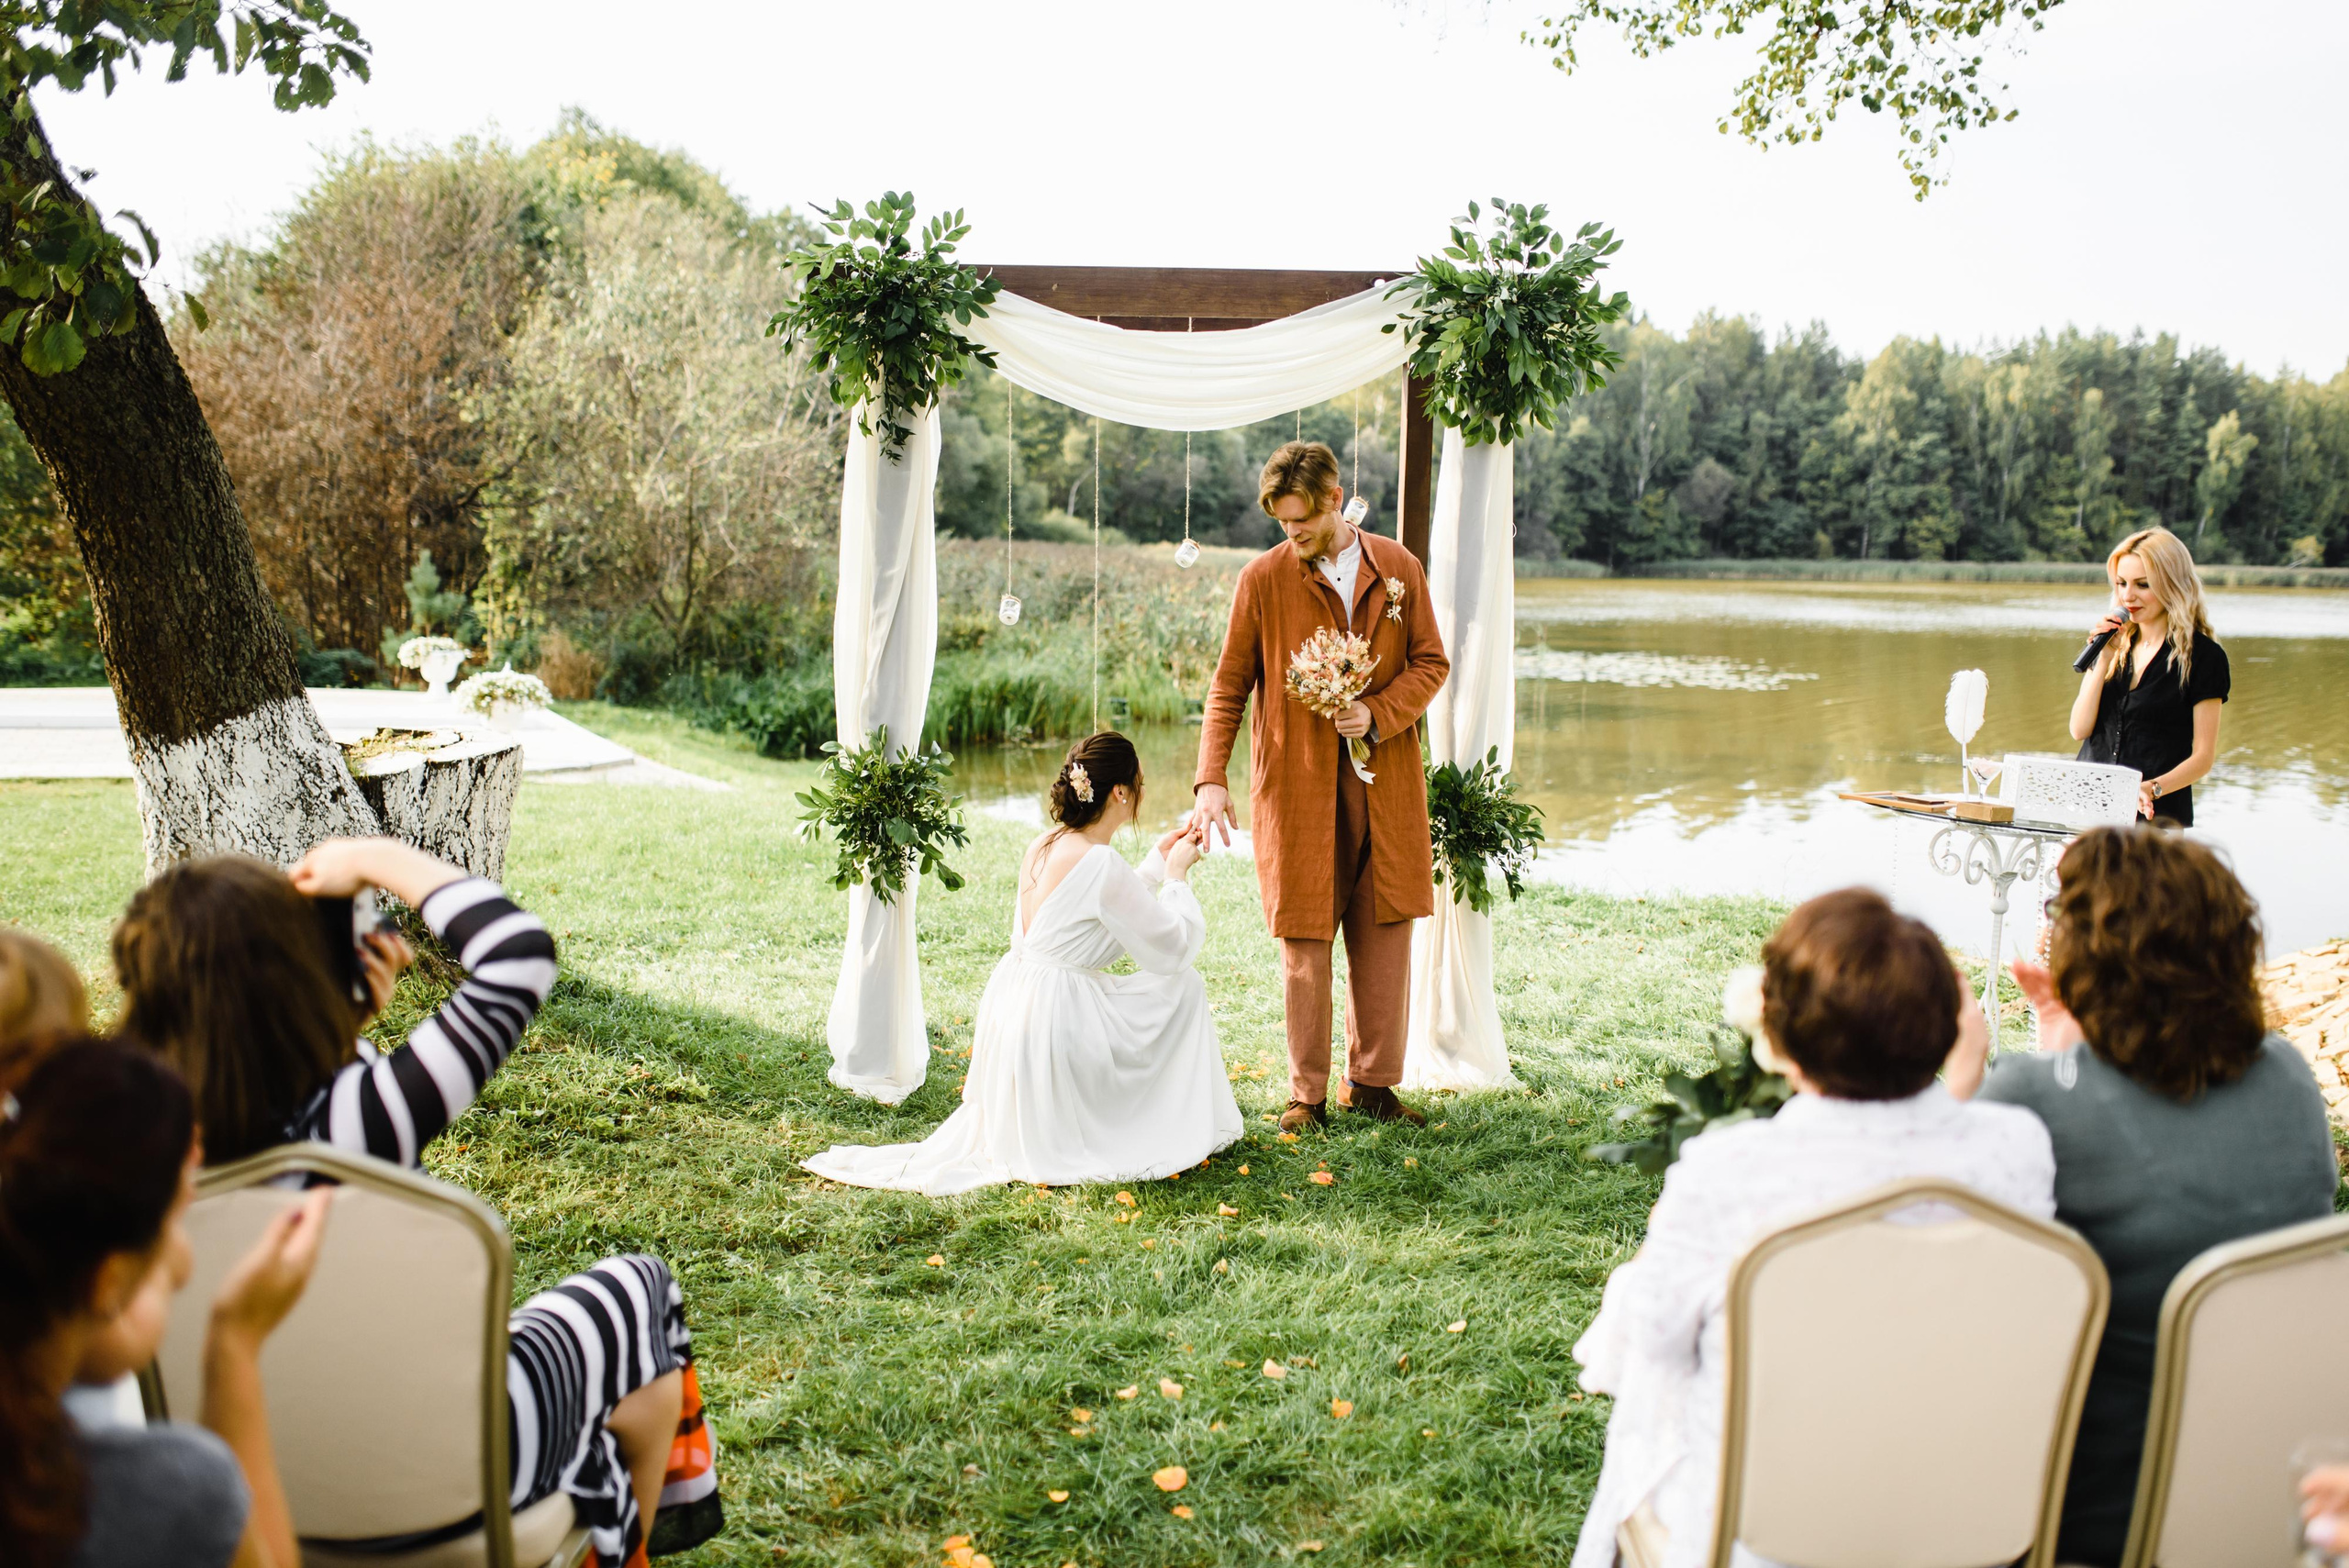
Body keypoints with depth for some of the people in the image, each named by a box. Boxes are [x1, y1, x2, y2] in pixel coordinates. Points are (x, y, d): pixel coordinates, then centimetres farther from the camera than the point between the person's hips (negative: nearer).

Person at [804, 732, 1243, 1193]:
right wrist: (1176, 875, 2)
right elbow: (1176, 948, -11)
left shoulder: (1043, 846, 5)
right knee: (1183, 986, 8)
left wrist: (1157, 862, 23)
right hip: (1058, 1029, -9)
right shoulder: (1102, 865, -21)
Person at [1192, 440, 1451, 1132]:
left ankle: (1373, 1082, 20)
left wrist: (1378, 715, -10)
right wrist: (1212, 779, -10)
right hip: (1296, 783, -2)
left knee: (1385, 936, 6)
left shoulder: (1399, 568, 4)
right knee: (1305, 942, 1)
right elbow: (1228, 686, 0)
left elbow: (1431, 663, 8)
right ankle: (1307, 1093, 13)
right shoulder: (1263, 577, -1)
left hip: (1384, 780, 2)